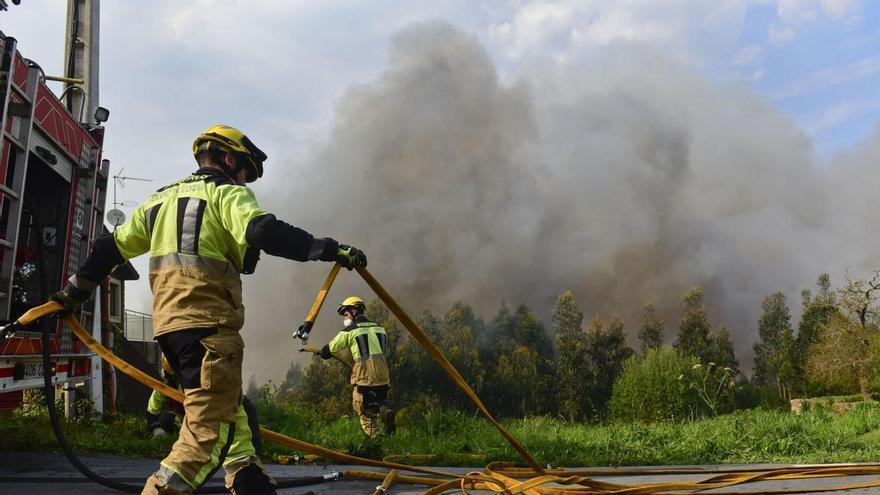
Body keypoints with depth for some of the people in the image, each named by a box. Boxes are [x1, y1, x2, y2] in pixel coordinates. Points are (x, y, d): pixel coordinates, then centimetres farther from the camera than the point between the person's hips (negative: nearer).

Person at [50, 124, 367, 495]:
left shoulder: (162, 199, 25)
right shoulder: (227, 193, 2)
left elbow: (113, 247, 28)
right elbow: (263, 232, -18)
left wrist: (74, 291, 38)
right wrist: (329, 249, -19)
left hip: (168, 323, 9)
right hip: (208, 324, -9)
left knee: (228, 407, 17)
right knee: (210, 429, -10)